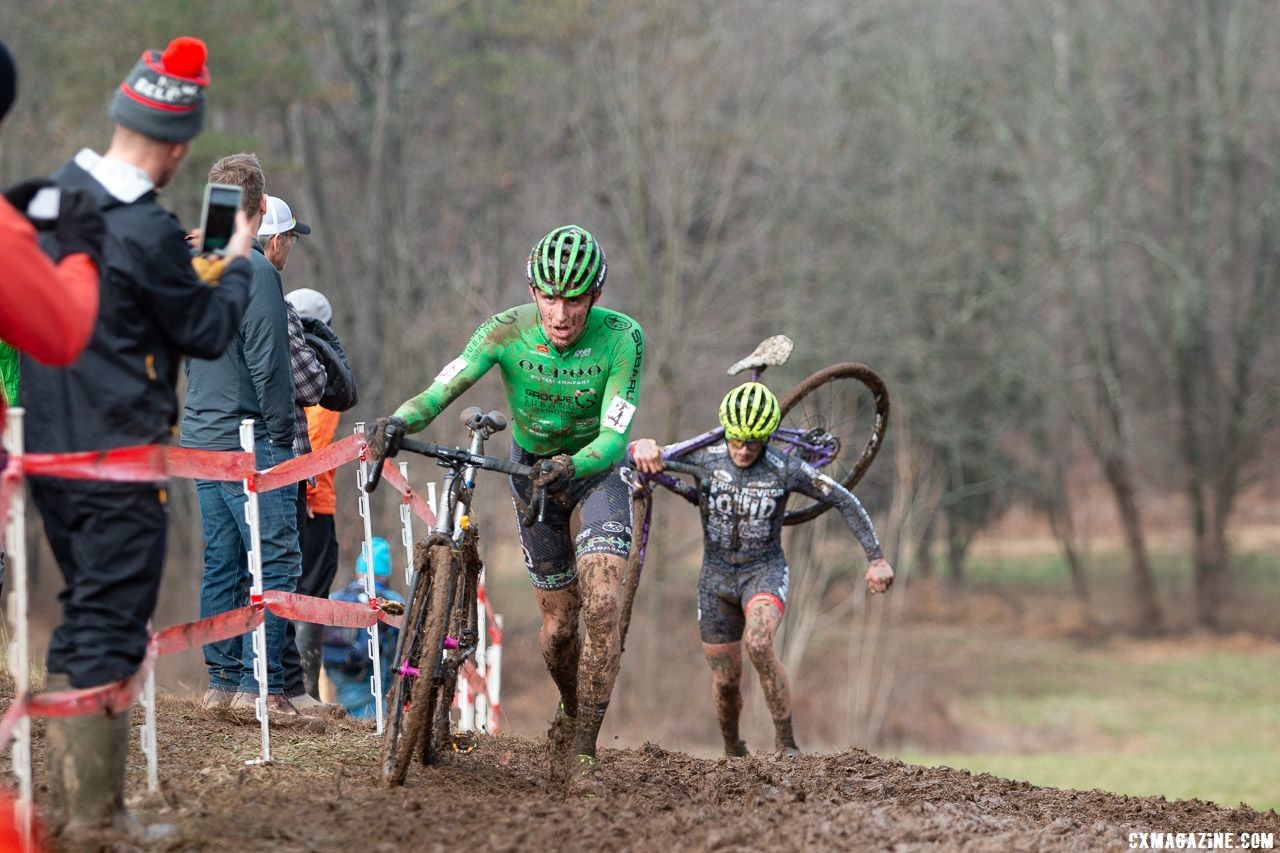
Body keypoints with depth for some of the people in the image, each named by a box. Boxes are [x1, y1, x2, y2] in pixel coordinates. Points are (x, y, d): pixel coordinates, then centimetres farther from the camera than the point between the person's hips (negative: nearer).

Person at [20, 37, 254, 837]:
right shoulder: (147, 233, -20)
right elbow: (208, 332, -8)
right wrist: (238, 263, 8)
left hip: (49, 453, 8)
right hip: (119, 461, -8)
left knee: (81, 615, 20)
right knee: (110, 631, -2)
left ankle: (70, 787, 26)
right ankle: (97, 818, 1)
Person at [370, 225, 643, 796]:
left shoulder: (622, 338, -29)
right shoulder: (507, 332, -25)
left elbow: (614, 436, -33)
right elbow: (441, 391, -33)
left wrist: (574, 467, -53)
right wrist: (399, 421, -53)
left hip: (596, 465, -2)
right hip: (532, 468, 2)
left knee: (601, 606, -21)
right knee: (558, 621, 6)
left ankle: (581, 752, -14)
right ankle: (573, 716, 37)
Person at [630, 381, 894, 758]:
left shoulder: (786, 470, -15)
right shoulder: (705, 458, -11)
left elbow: (845, 503, -6)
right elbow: (639, 455, -13)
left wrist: (876, 559, -7)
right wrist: (645, 447, -38)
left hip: (765, 570, -2)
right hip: (716, 575, 2)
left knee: (759, 644, -32)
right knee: (725, 681, 6)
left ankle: (786, 743, -20)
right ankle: (733, 752, 34)